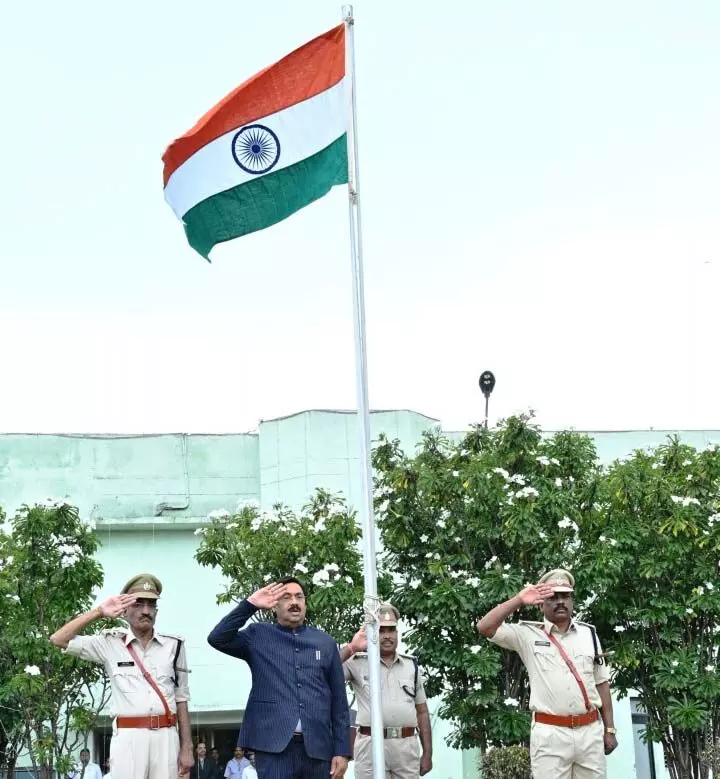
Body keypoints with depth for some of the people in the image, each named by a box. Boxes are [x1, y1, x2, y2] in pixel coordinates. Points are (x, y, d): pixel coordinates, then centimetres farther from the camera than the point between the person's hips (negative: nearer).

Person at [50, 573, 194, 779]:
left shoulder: (173, 645, 10)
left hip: (166, 737, 2)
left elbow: (181, 698, 12)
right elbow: (59, 639, 2)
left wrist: (187, 747, 7)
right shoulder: (111, 644, 7)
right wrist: (99, 612, -1)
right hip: (128, 737, -2)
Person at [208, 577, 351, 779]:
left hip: (317, 747, 2)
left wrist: (342, 750, 6)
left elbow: (339, 700, 12)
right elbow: (217, 639, -6)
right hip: (274, 746, -2)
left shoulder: (325, 642, 13)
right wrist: (250, 604, -8)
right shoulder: (258, 636, 9)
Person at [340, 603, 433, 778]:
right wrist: (351, 648, -10)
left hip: (407, 746, 3)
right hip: (370, 746, -3)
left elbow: (422, 711, 15)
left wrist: (428, 753, 10)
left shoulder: (411, 665, 14)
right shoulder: (358, 663, 4)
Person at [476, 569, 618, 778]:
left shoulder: (588, 633, 11)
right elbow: (485, 628, -9)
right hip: (549, 733, -3)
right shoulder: (528, 634, 3)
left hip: (591, 730, 3)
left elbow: (601, 682, 13)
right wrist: (519, 600, -13)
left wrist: (609, 729, 9)